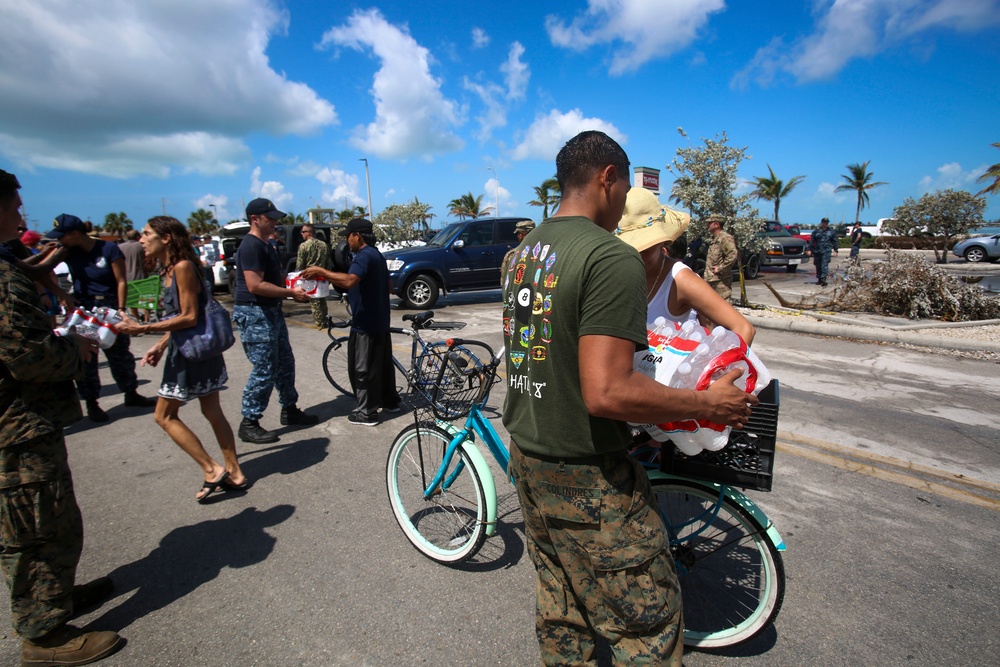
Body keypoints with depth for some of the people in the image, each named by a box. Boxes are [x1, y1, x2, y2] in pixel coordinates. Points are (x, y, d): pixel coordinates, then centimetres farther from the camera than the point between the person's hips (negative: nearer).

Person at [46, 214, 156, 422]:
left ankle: (131, 394, 25)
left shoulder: (109, 249, -10)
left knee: (120, 353, 10)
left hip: (110, 307, -2)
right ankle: (91, 403, 16)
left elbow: (121, 281, -10)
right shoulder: (67, 250, 0)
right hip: (82, 309, 2)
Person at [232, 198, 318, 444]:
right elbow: (255, 285, -25)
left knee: (285, 363, 16)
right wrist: (291, 293, -20)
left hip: (271, 311, 11)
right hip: (254, 314, -11)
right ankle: (249, 424, 4)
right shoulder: (251, 246, -16)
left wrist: (298, 282, 8)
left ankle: (290, 410, 29)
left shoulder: (266, 245, 16)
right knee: (264, 371, -7)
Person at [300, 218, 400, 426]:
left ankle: (367, 413, 6)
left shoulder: (364, 256, -18)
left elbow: (350, 280, -35)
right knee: (382, 362, 18)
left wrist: (321, 271, -27)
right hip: (379, 321, 10)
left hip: (365, 323, -10)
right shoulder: (376, 255, 15)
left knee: (362, 368, -1)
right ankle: (390, 401, 29)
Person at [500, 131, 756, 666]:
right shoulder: (612, 257, -22)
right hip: (586, 478, -8)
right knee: (646, 623, 12)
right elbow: (606, 393, -29)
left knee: (559, 608, 25)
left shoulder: (523, 251, 7)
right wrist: (709, 405, -15)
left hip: (527, 458, 9)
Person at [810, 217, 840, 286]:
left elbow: (835, 241, 15)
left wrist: (835, 250, 9)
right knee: (818, 266, 8)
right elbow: (811, 241, 7)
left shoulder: (831, 232, 11)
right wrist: (810, 250, 0)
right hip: (817, 251, 2)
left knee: (824, 265, -14)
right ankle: (819, 279, 20)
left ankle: (823, 279, -20)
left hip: (826, 251, -2)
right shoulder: (816, 231, 8)